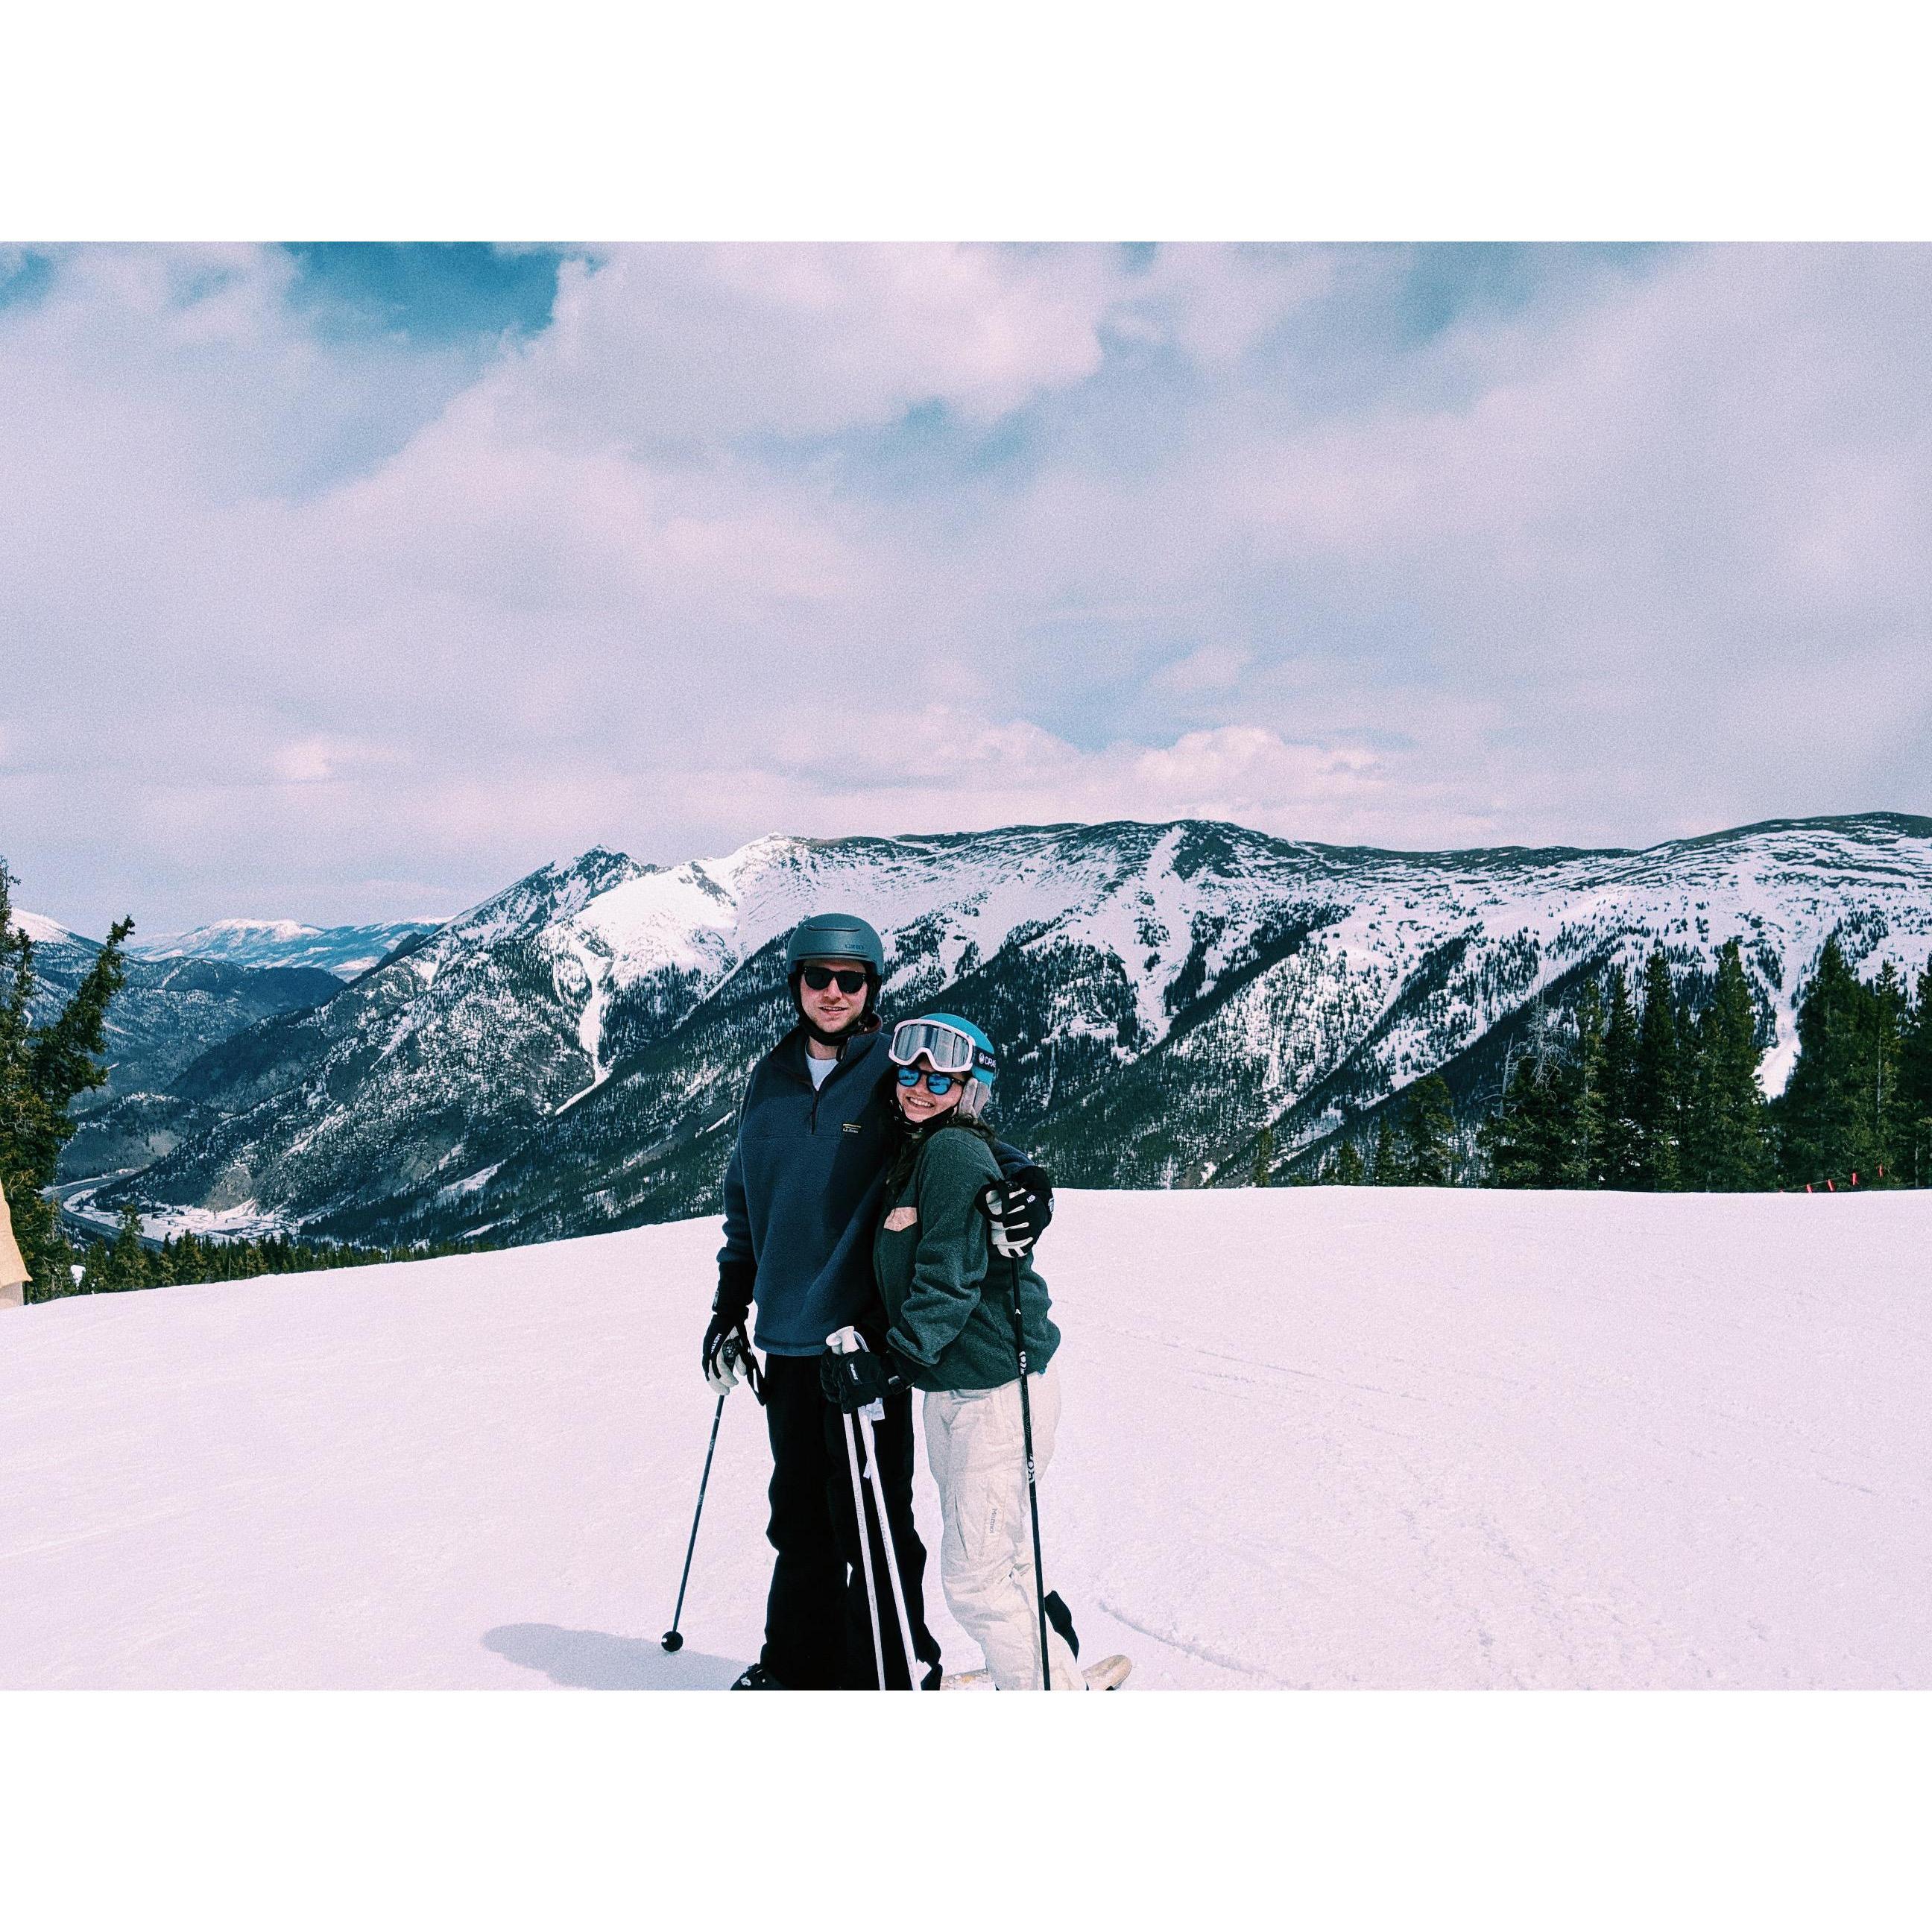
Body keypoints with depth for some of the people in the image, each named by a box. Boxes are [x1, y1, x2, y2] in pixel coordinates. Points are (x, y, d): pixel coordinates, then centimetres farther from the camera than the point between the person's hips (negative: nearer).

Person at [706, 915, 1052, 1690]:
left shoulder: (897, 1073, -4)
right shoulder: (772, 1078, 10)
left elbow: (977, 1141, 0)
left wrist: (1025, 1183, -23)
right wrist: (731, 1304, 20)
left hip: (867, 1329, -5)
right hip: (787, 1335, 5)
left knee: (869, 1517, 0)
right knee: (799, 1512, 16)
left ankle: (891, 1675, 15)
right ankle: (798, 1664, 32)